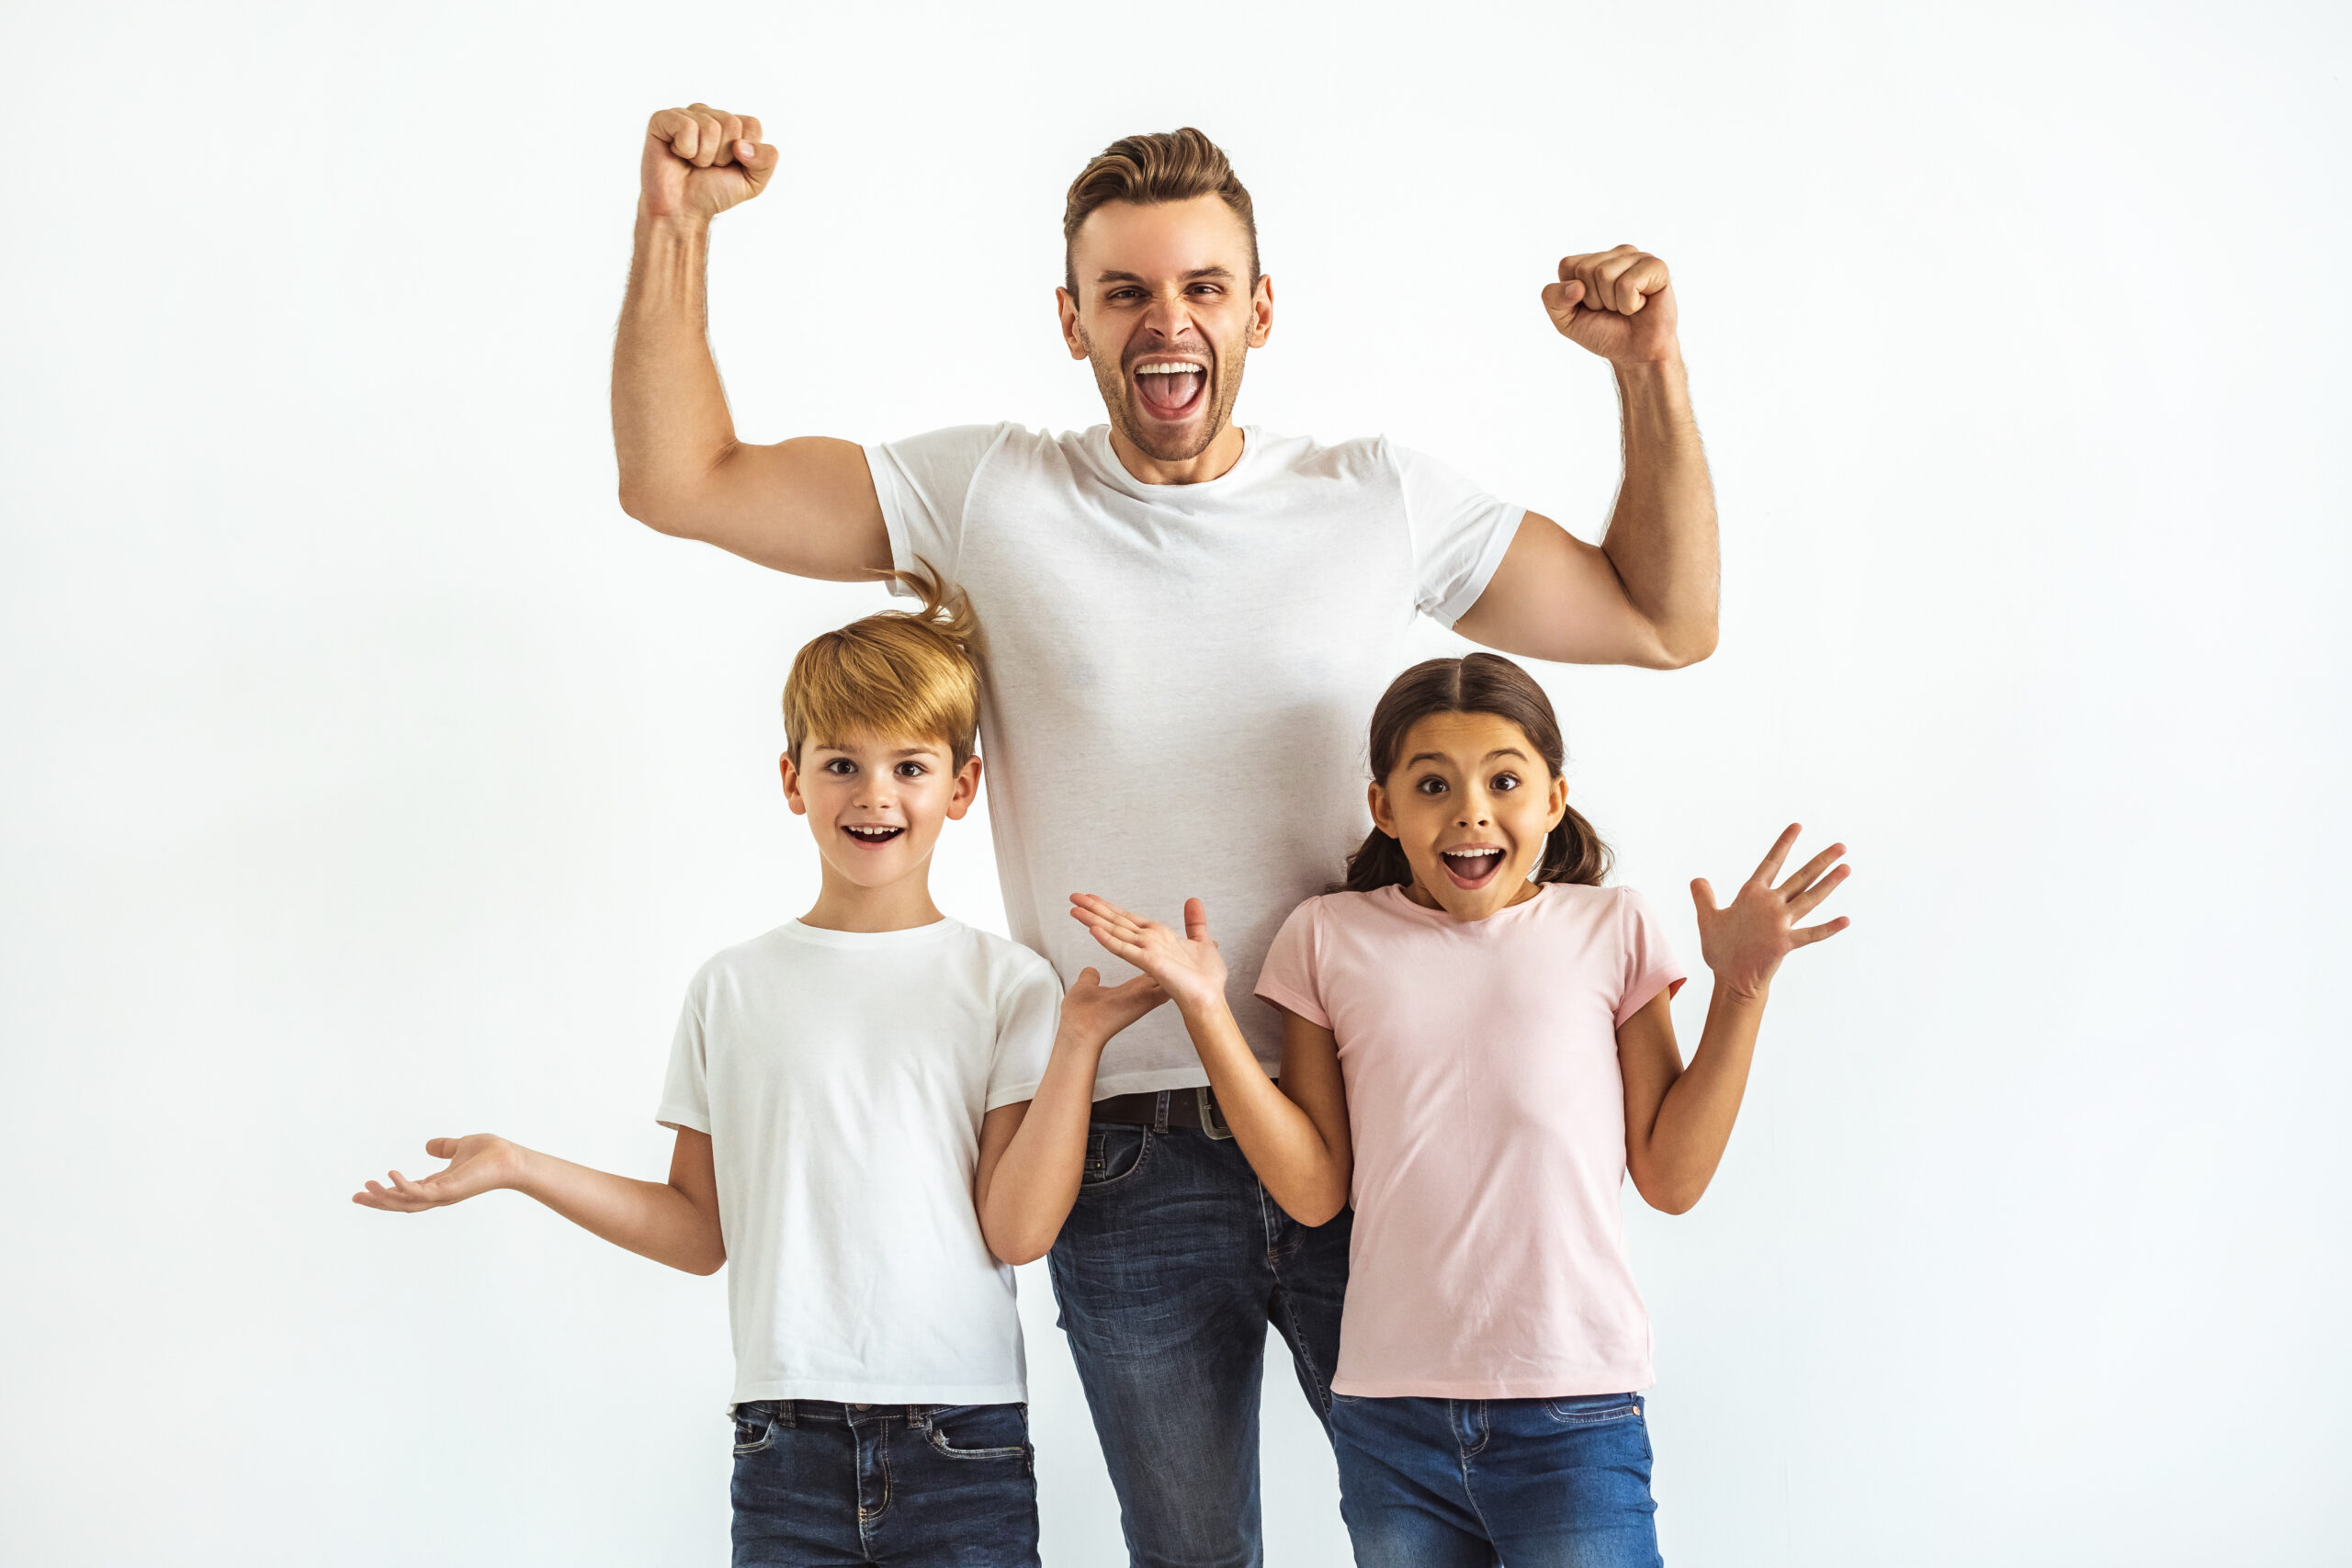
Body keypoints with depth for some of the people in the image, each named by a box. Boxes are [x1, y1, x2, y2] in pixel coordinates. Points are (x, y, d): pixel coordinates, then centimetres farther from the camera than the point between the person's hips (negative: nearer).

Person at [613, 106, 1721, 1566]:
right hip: (1131, 1161, 0)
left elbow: (1665, 621, 11)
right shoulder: (992, 496, 4)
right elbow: (677, 481, 3)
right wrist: (676, 226, -7)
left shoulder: (1379, 499, 6)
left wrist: (1651, 371, -1)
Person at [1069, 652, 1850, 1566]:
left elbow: (1671, 1177, 3)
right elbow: (1313, 1189, 1)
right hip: (1389, 1415, 1)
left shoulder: (1609, 928, 3)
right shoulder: (1329, 939, 5)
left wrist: (1740, 990, -3)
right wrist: (1206, 1010, -4)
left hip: (1573, 1418, -1)